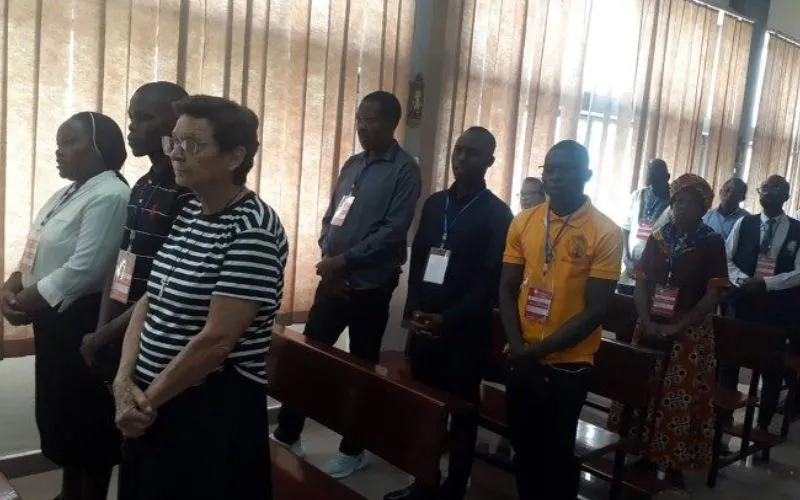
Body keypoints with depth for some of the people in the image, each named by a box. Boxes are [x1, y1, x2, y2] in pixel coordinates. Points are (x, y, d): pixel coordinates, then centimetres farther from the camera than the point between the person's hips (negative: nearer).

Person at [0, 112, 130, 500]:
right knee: (61, 412, 19)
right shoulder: (67, 194, 14)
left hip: (85, 322, -10)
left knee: (88, 416, 4)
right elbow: (40, 251, 15)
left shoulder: (109, 196, -18)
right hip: (54, 319, 10)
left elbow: (83, 270, -24)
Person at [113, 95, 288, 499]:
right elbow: (149, 302, 8)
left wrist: (148, 399, -11)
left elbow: (217, 340, -22)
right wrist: (124, 380, -5)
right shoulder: (188, 213, 6)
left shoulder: (252, 231, -20)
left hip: (215, 410, -8)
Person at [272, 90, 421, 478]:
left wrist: (344, 260, -17)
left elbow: (393, 231, -18)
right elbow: (330, 217, 12)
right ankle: (287, 435, 26)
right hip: (334, 280, 6)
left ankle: (353, 450, 24)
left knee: (361, 366, 8)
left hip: (370, 285, -6)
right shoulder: (352, 164, 12)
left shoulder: (404, 169, -9)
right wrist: (327, 262, -4)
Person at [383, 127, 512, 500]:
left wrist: (447, 319, -15)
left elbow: (491, 280, -9)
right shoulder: (434, 203, 11)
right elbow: (417, 260, 11)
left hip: (465, 332, -4)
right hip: (424, 325, 5)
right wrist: (414, 310, -2)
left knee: (461, 416, 7)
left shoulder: (497, 214, -5)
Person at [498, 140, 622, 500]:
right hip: (521, 359, 4)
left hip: (568, 363, -4)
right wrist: (518, 348, -9)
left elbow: (595, 310, -13)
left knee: (557, 451, 12)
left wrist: (539, 350, -15)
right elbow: (507, 289, 3)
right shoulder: (523, 222, 1)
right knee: (522, 444, 18)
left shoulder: (606, 233, -12)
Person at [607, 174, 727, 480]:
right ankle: (645, 453, 24)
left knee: (682, 399, 3)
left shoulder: (712, 243, -5)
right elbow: (641, 284, 5)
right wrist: (646, 321, -10)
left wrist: (679, 326, -17)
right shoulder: (657, 238, 5)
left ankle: (674, 464, 16)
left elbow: (713, 295, -9)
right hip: (651, 327, 4)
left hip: (690, 333, -3)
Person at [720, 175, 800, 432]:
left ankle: (763, 425, 25)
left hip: (778, 307, -1)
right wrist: (742, 279, -15)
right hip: (742, 301, 1)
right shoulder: (744, 224, 3)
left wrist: (766, 282, -19)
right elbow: (726, 259, 2)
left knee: (773, 367, 9)